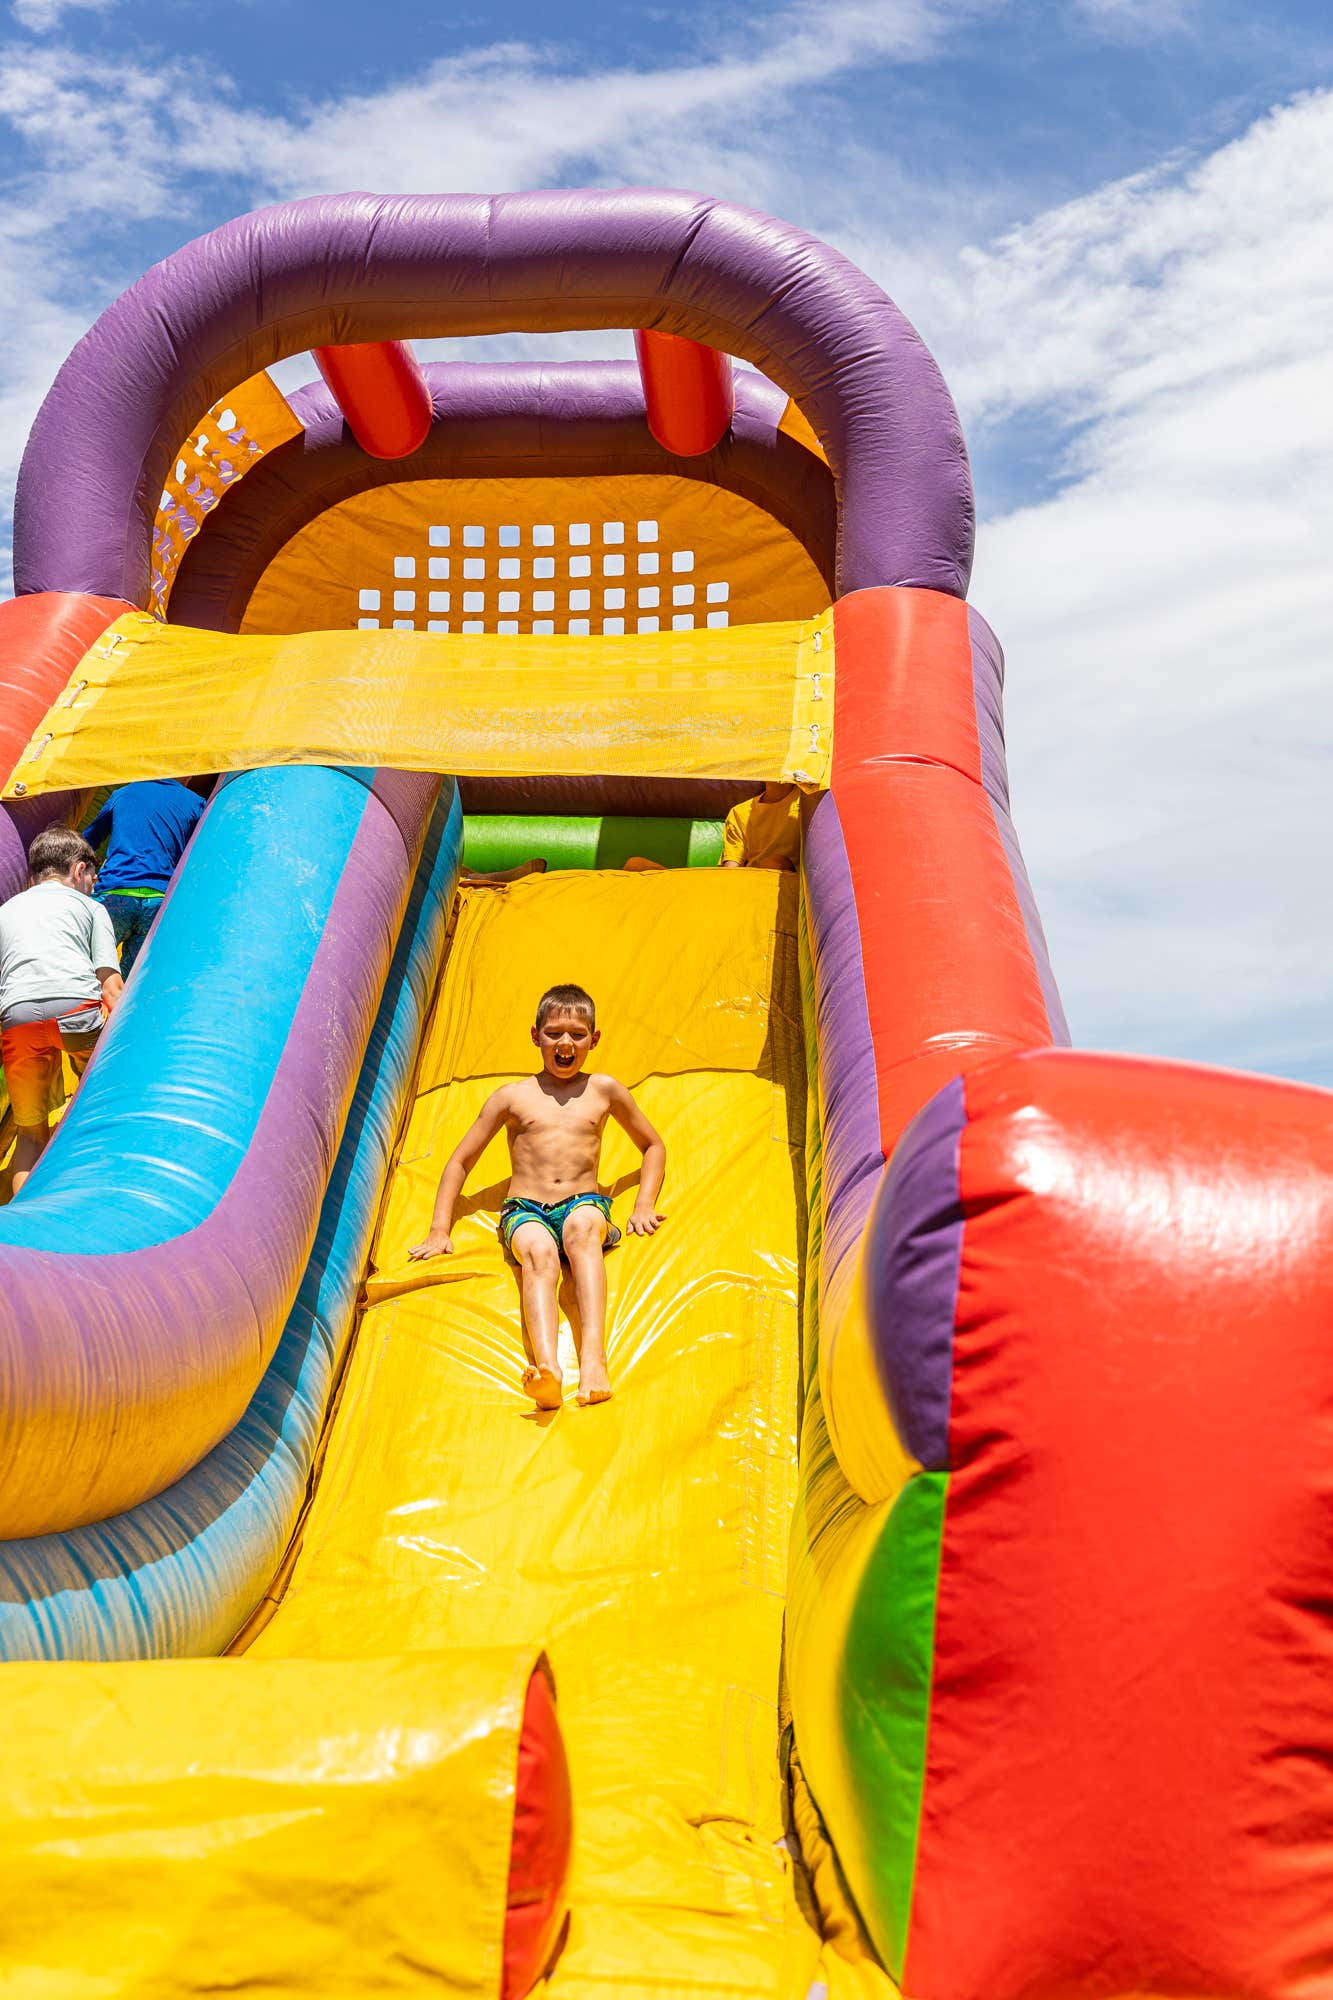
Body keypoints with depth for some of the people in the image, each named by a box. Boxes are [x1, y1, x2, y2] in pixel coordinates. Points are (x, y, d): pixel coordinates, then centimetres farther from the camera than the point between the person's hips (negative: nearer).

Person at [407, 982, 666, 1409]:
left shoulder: (604, 1090, 17)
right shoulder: (513, 1097, 15)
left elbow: (652, 1146, 29)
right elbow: (460, 1161, 18)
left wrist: (644, 1205, 13)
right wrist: (440, 1229, 8)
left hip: (584, 1203, 1)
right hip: (526, 1211, 0)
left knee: (582, 1228, -38)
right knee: (539, 1251, -37)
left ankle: (593, 1356, -54)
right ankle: (547, 1369, -61)